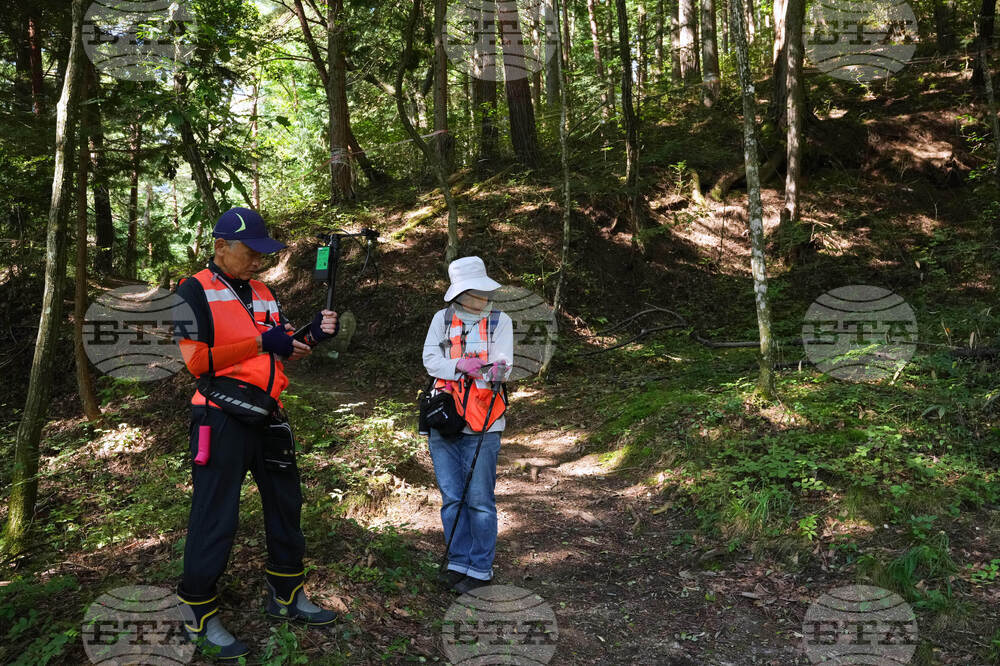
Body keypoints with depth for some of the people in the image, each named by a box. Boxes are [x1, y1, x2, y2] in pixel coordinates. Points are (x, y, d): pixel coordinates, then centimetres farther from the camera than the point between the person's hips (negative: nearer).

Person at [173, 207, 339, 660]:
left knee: (285, 504, 15)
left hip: (267, 417, 7)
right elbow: (196, 359, -16)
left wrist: (312, 336, -7)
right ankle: (199, 617, 15)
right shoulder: (196, 291, -6)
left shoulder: (263, 294, 15)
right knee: (215, 517, -1)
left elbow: (282, 354, 13)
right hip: (222, 420, -7)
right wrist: (261, 342, -18)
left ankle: (286, 596, 30)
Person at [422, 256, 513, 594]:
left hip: (481, 424, -2)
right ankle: (458, 563, 21)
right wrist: (460, 366, -17)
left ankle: (480, 568, 12)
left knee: (479, 500, -1)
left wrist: (497, 372, -30)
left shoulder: (500, 321, 3)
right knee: (452, 497, 8)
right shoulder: (442, 319, 8)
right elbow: (430, 360, 0)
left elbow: (503, 364, -6)